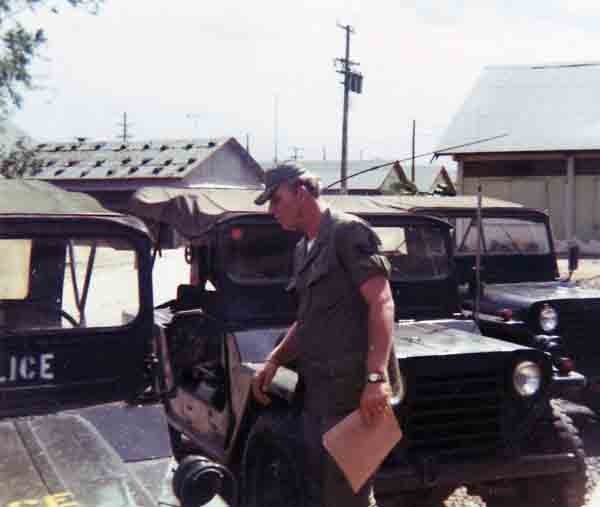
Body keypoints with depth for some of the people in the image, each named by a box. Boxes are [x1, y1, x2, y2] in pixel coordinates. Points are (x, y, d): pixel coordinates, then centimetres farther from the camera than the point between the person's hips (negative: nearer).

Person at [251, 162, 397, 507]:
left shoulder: (348, 232, -8)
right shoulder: (304, 249, 19)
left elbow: (382, 304, -18)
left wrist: (377, 377, -27)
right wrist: (274, 361, 13)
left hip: (353, 391, -9)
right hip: (317, 391, 9)